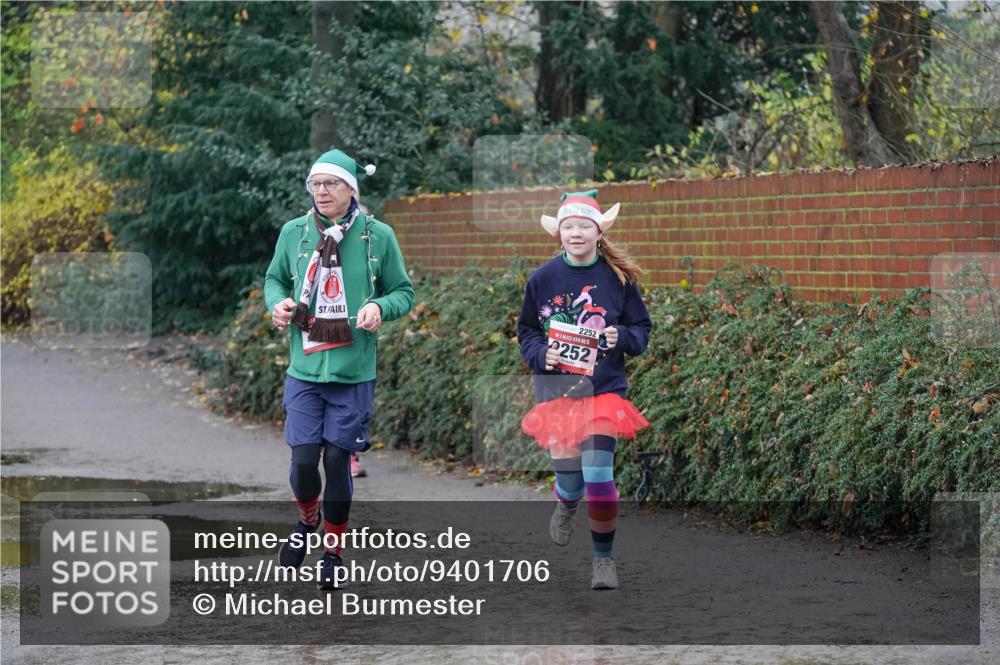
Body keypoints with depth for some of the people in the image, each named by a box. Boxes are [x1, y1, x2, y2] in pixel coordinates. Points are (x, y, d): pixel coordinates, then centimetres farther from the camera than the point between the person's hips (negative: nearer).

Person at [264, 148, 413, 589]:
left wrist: (380, 307, -16)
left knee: (337, 459, 2)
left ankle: (332, 550, 21)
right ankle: (307, 520, 29)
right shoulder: (294, 233, 1)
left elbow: (404, 291, 5)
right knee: (303, 459, -5)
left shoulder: (378, 237, -4)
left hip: (353, 374, -1)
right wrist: (277, 303, -4)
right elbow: (275, 278, 17)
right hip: (304, 371, 1)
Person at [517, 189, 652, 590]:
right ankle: (566, 506, 39)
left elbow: (642, 328, 5)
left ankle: (604, 558, 9)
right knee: (569, 479, -1)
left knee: (598, 477, -11)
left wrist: (623, 337, -16)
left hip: (603, 390, -1)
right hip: (556, 391, 1)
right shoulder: (543, 279, -1)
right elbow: (526, 331, 9)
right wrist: (540, 354, -11)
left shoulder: (619, 278, -3)